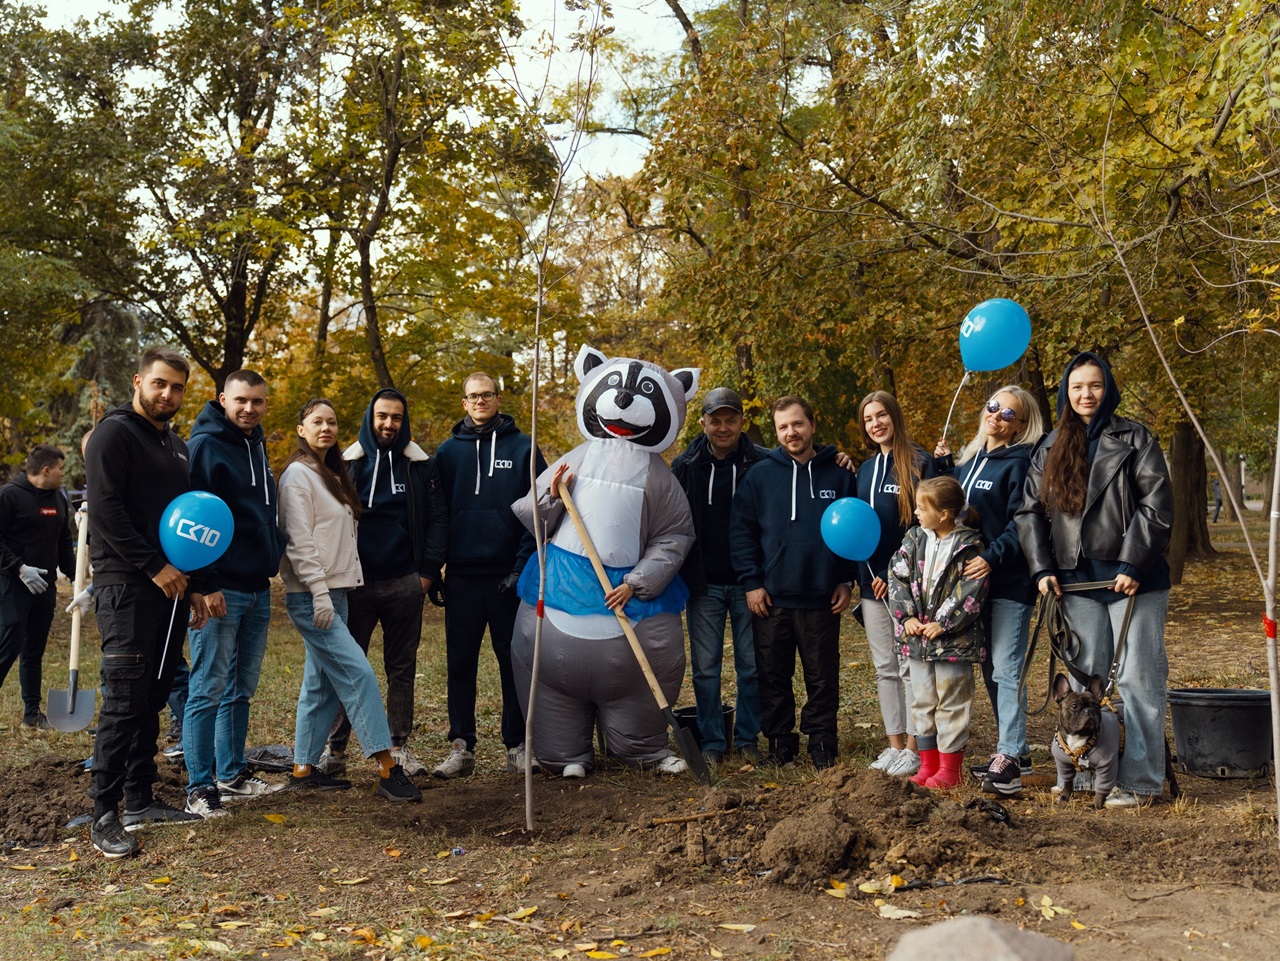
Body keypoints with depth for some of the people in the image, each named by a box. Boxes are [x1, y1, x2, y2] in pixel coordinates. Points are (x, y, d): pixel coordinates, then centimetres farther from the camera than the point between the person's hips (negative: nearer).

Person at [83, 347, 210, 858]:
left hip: (170, 588, 8)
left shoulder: (176, 445, 19)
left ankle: (140, 800, 18)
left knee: (152, 700, 10)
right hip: (126, 586, -8)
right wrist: (154, 567, -17)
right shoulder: (115, 434, -6)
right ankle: (105, 815, -4)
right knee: (124, 701, -10)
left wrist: (193, 585, 16)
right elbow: (105, 510, -15)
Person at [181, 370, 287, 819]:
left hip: (258, 590, 8)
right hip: (220, 591, -8)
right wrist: (206, 584, -21)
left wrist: (275, 558, 16)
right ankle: (200, 788, 4)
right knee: (209, 690, -3)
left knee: (241, 690, 14)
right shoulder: (205, 446, -10)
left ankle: (232, 773, 25)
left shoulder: (257, 447, 16)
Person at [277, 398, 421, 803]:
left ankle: (304, 769, 17)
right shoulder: (298, 474, -8)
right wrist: (319, 593, -20)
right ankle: (388, 770, -12)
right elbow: (299, 540, -16)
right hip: (310, 597, -9)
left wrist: (348, 581, 13)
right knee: (358, 673, -13)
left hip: (335, 592, 9)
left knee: (320, 685, 10)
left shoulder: (332, 475, 19)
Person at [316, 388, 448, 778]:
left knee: (402, 667, 7)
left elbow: (438, 518, 5)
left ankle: (399, 746, 14)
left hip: (405, 584, 1)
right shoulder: (348, 463, 5)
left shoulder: (420, 465, 5)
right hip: (357, 582, 0)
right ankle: (335, 749, 8)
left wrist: (428, 571, -2)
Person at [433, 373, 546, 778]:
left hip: (509, 574, -2)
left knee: (515, 662, 5)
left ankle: (517, 746, 14)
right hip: (462, 574, 2)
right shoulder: (449, 451, 8)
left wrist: (523, 566, -10)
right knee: (460, 664, 5)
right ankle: (461, 747, 13)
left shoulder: (523, 449, 2)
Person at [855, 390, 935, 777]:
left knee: (910, 666, -1)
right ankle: (895, 744, 17)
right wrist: (871, 575, 4)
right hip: (872, 581, 6)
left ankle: (914, 748, 6)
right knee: (884, 667, 9)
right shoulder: (865, 469, 14)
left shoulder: (920, 462, -5)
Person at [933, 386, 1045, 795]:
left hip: (1010, 582, -8)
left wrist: (992, 557, -26)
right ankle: (1014, 750, 25)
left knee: (1006, 669, -8)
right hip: (973, 580, 8)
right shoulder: (969, 459, 14)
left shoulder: (1018, 463, -9)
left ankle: (1009, 758, -4)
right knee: (991, 669, 14)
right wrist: (943, 463, 8)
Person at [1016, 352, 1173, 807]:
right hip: (1078, 582, 4)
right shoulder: (1051, 448, 13)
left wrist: (1133, 566, -14)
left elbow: (1157, 507, -7)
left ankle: (1140, 780, 6)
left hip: (1133, 580, -4)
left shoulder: (1134, 439, -1)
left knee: (1138, 679, -1)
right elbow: (1029, 510, 12)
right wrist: (1042, 568, 2)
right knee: (1083, 681, 8)